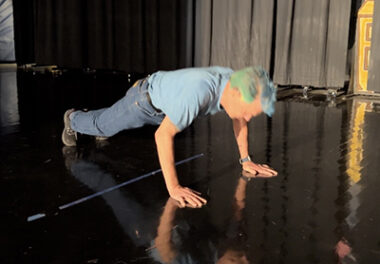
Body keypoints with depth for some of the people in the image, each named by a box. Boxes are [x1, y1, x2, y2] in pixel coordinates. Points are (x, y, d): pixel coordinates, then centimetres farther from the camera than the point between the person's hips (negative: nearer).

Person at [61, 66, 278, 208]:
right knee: (103, 125, 21)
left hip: (166, 104, 6)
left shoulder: (238, 85, -27)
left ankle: (103, 127, 66)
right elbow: (163, 135, -50)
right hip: (146, 97, -6)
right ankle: (73, 119, 52)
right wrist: (173, 187, -51)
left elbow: (239, 120, -6)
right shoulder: (199, 92, -50)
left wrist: (246, 160, -6)